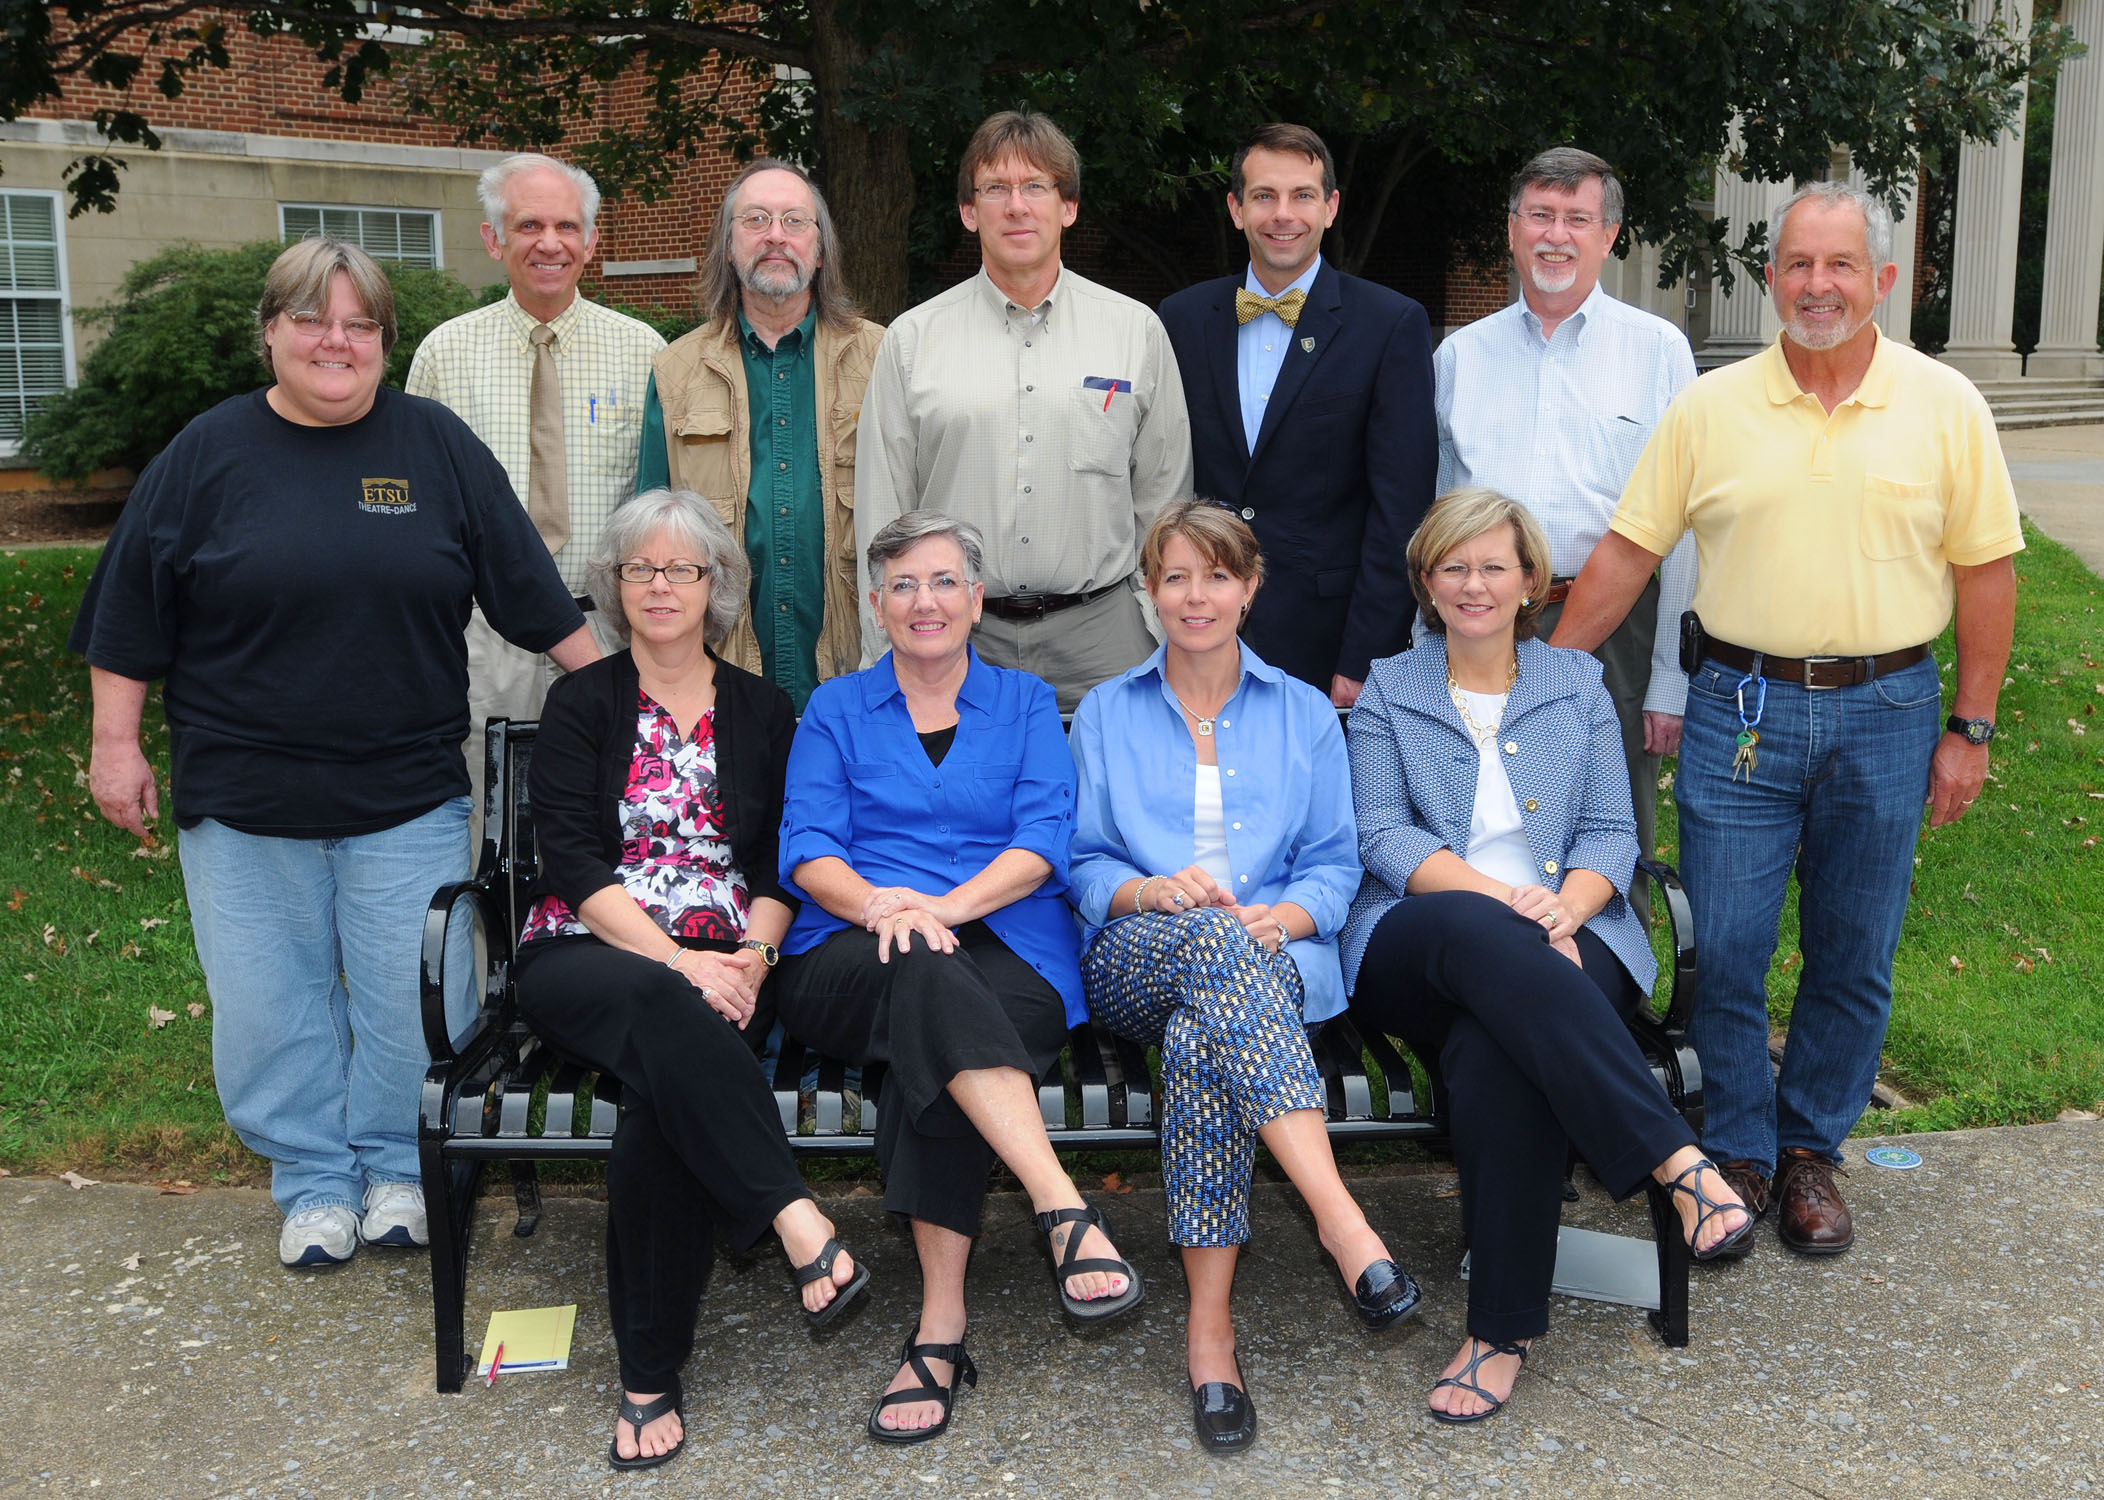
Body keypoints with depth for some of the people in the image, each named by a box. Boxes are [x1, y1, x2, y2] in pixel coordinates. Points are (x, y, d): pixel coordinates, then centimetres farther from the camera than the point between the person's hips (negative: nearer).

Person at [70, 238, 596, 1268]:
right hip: (243, 797, 0)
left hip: (408, 795, 0)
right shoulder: (207, 456, 3)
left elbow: (532, 594, 5)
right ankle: (315, 1180, 24)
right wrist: (115, 743, 3)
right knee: (270, 1001, 7)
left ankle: (397, 1167, 25)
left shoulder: (437, 446, 4)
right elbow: (131, 618, 6)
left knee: (409, 994, 4)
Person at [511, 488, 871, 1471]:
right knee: (658, 1006, -38)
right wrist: (675, 959, -16)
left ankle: (651, 1376, -23)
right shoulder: (583, 704, 10)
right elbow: (571, 858, -3)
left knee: (661, 1096, -32)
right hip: (586, 958, -1)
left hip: (717, 967, 1)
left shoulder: (762, 712, 16)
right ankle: (797, 1225, -40)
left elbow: (780, 865, 11)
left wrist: (751, 957, -11)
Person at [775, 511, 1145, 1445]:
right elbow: (807, 849, 5)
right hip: (851, 960, 0)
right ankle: (1064, 1210, -47)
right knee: (927, 975, -38)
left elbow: (1044, 839, 3)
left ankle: (939, 1331, -35)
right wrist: (879, 903, -17)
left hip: (1005, 952, 0)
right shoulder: (834, 711, 19)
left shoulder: (1025, 703, 19)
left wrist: (948, 905, -15)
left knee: (930, 1055, -36)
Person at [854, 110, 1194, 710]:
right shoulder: (911, 339, 5)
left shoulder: (1137, 330, 6)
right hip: (958, 637, 0)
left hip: (1099, 637, 1)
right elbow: (882, 515, 6)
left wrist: (1171, 649, 5)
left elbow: (1164, 500, 9)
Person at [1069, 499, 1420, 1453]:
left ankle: (1209, 1322, -36)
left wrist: (1283, 916, -11)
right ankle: (1342, 1221, -47)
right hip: (1133, 962, 0)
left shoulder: (1304, 713, 18)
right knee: (1213, 941, -39)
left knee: (1203, 1032, -38)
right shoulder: (1106, 714, 18)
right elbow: (1083, 865, 12)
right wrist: (1153, 891, -11)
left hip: (1271, 959, 0)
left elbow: (1334, 866, 12)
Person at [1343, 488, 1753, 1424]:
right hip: (1414, 951, 0)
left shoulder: (1578, 683, 21)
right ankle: (1676, 1160, -41)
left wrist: (1566, 906, -12)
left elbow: (1611, 832, 12)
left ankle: (1506, 1326, -27)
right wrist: (1500, 896, -14)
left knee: (1492, 1055, -36)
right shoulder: (1386, 691, 17)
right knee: (1474, 932, -40)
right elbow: (1383, 837, 4)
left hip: (1562, 936, 1)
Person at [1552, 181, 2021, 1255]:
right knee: (1724, 953, 2)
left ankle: (1810, 1149, 29)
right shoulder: (1710, 408, 1)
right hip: (1740, 708, 0)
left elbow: (1985, 571, 3)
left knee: (1853, 959, 10)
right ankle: (1738, 1154, 21)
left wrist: (1969, 728, 0)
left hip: (1885, 712, 0)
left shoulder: (1945, 407, 0)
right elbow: (1625, 552, 2)